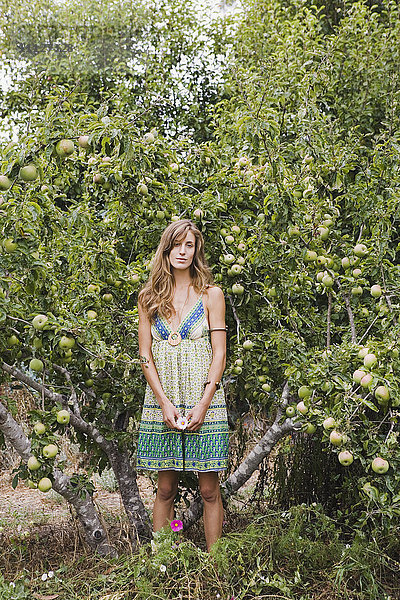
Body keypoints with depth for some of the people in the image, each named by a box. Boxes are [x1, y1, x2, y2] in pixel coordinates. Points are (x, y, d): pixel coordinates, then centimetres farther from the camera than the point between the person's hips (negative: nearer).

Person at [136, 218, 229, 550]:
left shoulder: (211, 294, 4)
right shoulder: (149, 297, 9)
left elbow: (219, 353, 0)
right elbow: (146, 354, 5)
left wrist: (203, 404, -10)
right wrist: (165, 403, -7)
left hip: (203, 400, -1)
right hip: (162, 402, 2)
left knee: (209, 489, 1)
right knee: (165, 489, 6)